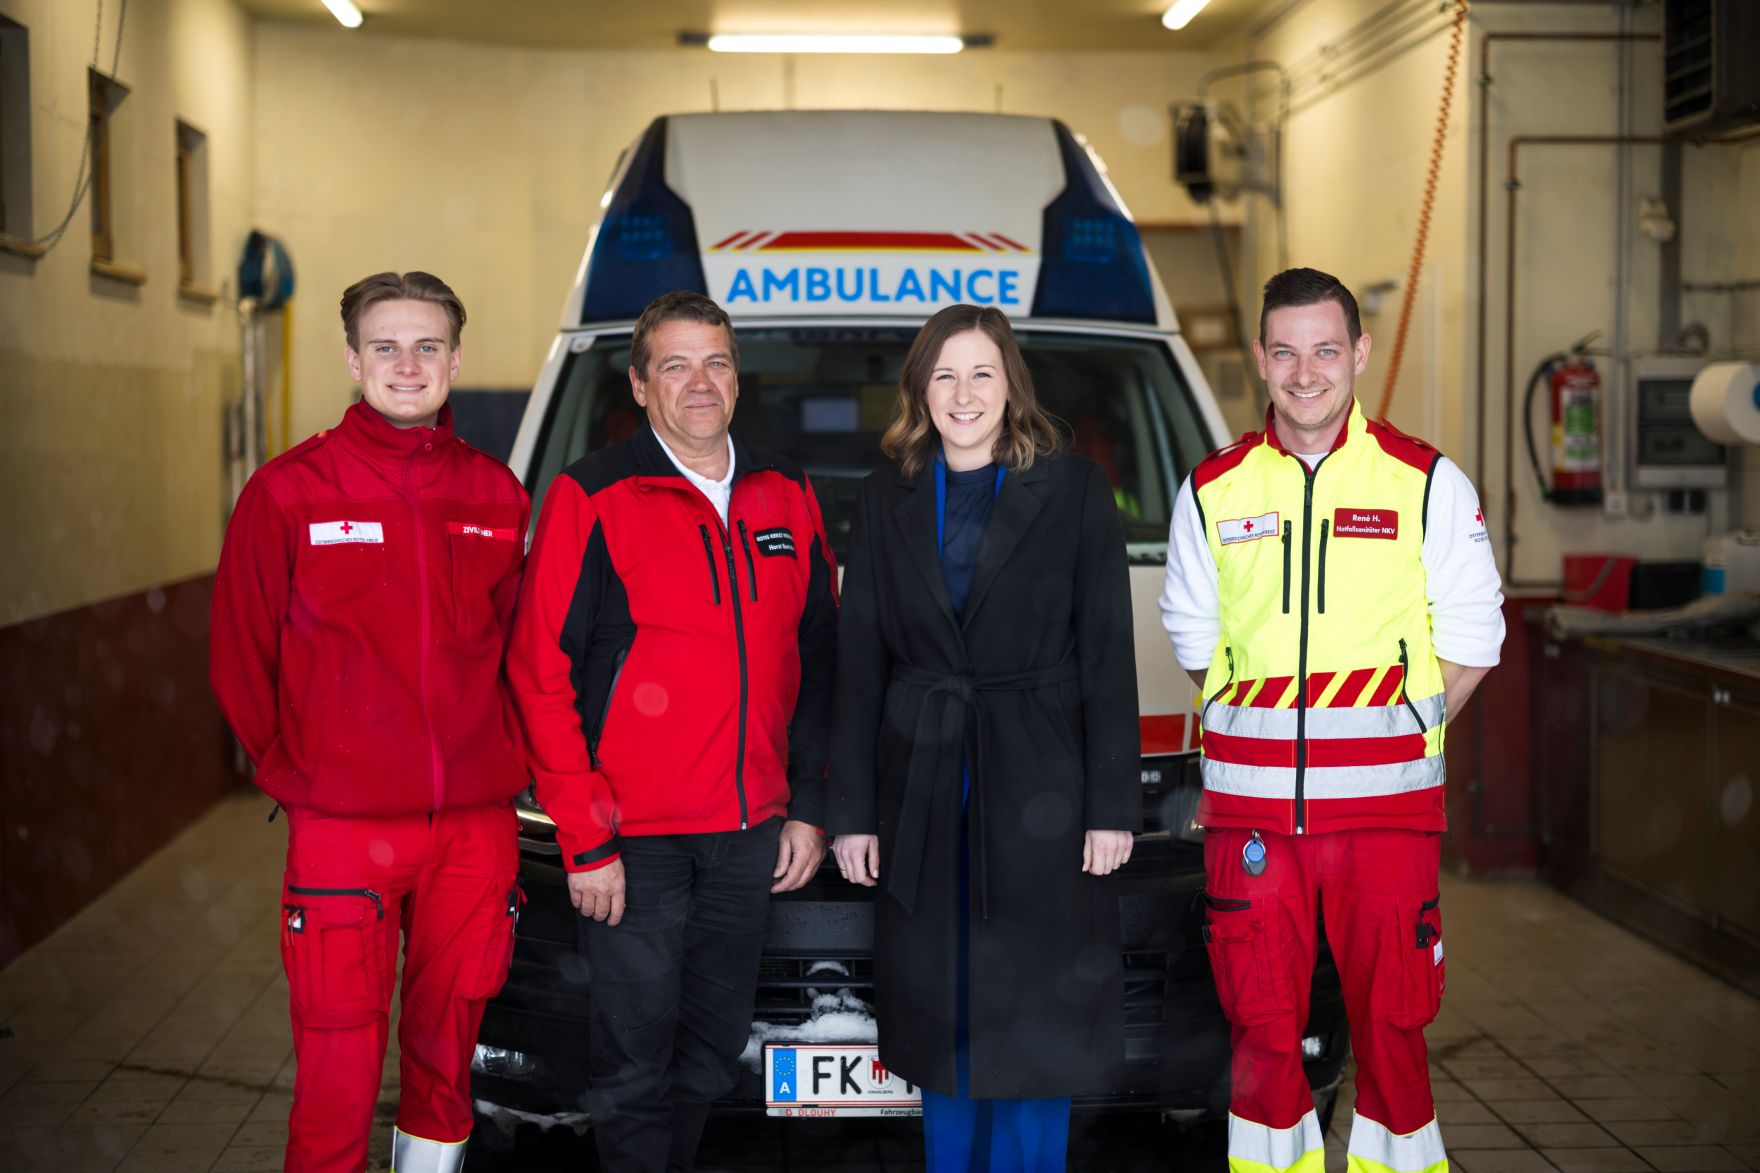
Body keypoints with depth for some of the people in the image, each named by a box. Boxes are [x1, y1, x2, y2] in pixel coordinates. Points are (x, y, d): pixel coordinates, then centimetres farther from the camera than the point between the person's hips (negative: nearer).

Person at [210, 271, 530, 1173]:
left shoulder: (497, 497, 8)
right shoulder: (288, 492, -1)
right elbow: (240, 657, 3)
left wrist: (504, 762, 5)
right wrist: (286, 771, 0)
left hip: (476, 827, 3)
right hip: (341, 827, -3)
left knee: (448, 1043, 14)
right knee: (340, 1065, -2)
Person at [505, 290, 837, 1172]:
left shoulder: (784, 496, 8)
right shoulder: (591, 498, -8)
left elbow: (818, 661, 12)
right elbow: (541, 674, -11)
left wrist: (808, 806, 7)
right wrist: (585, 839, -14)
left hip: (749, 833, 5)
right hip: (635, 839, -5)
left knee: (715, 1050, 16)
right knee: (637, 1063, 2)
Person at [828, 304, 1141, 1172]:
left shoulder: (1073, 490, 0)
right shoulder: (887, 500, 8)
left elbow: (1108, 655, -2)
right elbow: (859, 664, 6)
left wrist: (1112, 805, -8)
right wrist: (852, 809, 1)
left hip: (1037, 785, -2)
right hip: (923, 785, 3)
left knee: (1035, 1018, 3)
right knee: (939, 1016, 9)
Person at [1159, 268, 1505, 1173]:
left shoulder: (1428, 483, 3)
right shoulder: (1211, 491, 8)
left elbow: (1470, 642, 7)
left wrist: (1397, 729, 1)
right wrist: (1266, 723, 6)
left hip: (1387, 804, -1)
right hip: (1248, 804, 2)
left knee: (1389, 1014, 2)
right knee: (1260, 1020, 5)